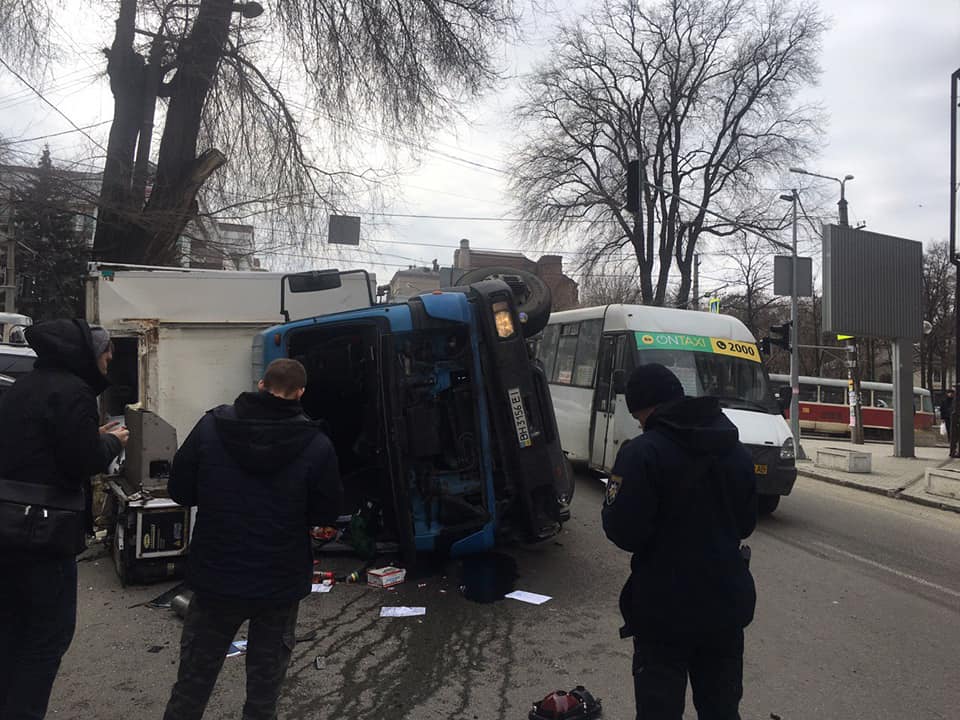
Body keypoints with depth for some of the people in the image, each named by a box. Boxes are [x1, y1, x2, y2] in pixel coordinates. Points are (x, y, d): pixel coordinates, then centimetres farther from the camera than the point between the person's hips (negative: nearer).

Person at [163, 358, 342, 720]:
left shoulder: (210, 426, -8)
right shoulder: (317, 445, -13)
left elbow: (180, 491, 0)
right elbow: (327, 514, -3)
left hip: (216, 577, 1)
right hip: (281, 583, -1)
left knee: (194, 678, 20)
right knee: (265, 682, 17)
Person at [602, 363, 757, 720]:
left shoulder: (642, 453, -19)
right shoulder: (737, 451, 4)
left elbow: (625, 533, -20)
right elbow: (745, 524, 13)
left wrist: (612, 499, -2)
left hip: (665, 612, -6)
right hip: (727, 606, 6)